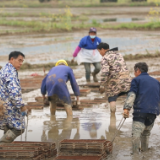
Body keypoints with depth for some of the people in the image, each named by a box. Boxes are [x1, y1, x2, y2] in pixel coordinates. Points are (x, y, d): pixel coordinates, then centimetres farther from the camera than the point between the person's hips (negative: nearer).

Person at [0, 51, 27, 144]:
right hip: (11, 107, -10)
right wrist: (22, 105, -21)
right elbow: (13, 91, -25)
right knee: (18, 129, -7)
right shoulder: (11, 72, -15)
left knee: (9, 130, 14)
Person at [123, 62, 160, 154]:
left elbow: (132, 95, -8)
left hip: (140, 111, -6)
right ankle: (145, 151, 29)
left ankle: (135, 153, -28)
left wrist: (127, 108, -17)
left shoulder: (137, 80, 7)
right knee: (146, 133, 22)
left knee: (136, 132, -16)